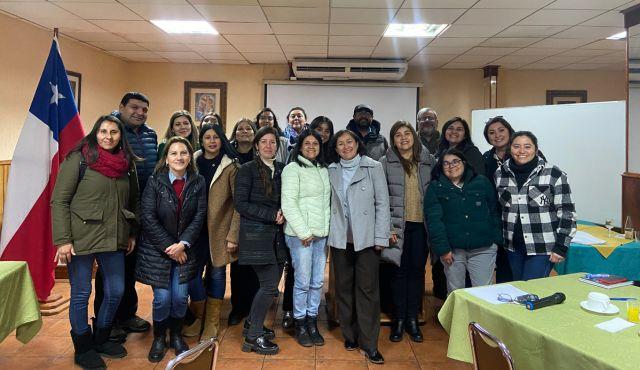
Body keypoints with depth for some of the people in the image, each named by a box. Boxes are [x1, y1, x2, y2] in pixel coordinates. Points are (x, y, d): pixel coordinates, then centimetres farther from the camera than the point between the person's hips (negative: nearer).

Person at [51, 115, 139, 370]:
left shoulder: (126, 164, 7)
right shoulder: (78, 159, -8)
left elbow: (132, 202, 16)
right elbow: (59, 201, -10)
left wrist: (132, 233, 12)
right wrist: (63, 240, -15)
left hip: (114, 240, 5)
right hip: (81, 239, -5)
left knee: (116, 292, 11)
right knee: (81, 294, 8)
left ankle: (100, 339, 34)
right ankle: (83, 349, 27)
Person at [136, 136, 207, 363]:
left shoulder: (198, 183, -1)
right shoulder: (155, 182, -8)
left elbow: (199, 217, -4)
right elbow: (148, 218, -12)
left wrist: (183, 244, -14)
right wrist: (169, 247, -14)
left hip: (184, 249, 2)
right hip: (157, 249, -2)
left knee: (180, 297, 2)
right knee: (162, 298, -1)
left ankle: (176, 335, 27)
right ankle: (159, 338, 25)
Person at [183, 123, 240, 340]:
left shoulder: (231, 166, -5)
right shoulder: (193, 162, 5)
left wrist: (233, 235, -14)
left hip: (220, 228, -2)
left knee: (217, 273, 7)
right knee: (192, 273, 2)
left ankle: (212, 322, 24)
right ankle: (198, 317, 26)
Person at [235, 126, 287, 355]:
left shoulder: (282, 170, 10)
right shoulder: (247, 170, -5)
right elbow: (240, 204, -10)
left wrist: (284, 214, -5)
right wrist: (272, 215, -14)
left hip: (276, 234, 6)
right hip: (256, 234, -6)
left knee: (270, 284, 8)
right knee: (270, 285, -8)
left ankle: (252, 324, 29)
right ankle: (253, 336, 8)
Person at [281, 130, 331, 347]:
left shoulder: (323, 170, 15)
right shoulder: (292, 169, -5)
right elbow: (288, 204, -11)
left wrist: (327, 228, 7)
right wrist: (304, 232, -13)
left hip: (321, 233, 6)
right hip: (300, 234, -6)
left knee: (318, 282, 9)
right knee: (303, 282, -1)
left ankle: (312, 323, 22)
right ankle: (300, 325, 15)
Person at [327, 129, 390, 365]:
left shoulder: (373, 167, 0)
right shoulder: (331, 171, 8)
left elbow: (382, 203, -2)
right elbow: (328, 203, 11)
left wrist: (381, 237, -6)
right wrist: (329, 233, 3)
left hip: (366, 238, -3)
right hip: (340, 238, 3)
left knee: (367, 289, -2)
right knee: (344, 287, 9)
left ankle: (369, 343, 7)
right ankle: (349, 335, 24)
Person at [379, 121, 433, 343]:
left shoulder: (428, 161, 8)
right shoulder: (386, 163, -1)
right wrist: (387, 227, -10)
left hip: (421, 224, 3)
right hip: (398, 225, -2)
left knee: (417, 270, 8)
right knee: (400, 270, 4)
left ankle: (412, 319, 20)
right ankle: (399, 320, 17)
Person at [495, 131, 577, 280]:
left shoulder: (553, 174, -9)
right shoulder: (500, 173, 3)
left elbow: (567, 213, -7)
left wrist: (561, 247, -11)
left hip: (542, 247, -4)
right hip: (513, 246, 5)